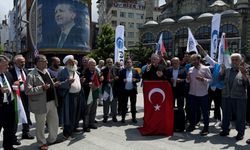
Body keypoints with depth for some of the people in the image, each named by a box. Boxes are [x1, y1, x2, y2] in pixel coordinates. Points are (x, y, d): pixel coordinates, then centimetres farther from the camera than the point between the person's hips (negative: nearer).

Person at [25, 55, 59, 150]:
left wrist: (54, 84, 2)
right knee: (41, 125, 9)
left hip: (52, 101, 8)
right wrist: (42, 88, -26)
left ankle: (52, 139, 37)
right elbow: (27, 90, -19)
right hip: (41, 104, -8)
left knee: (54, 122, 18)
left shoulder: (46, 71, 10)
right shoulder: (31, 75, -15)